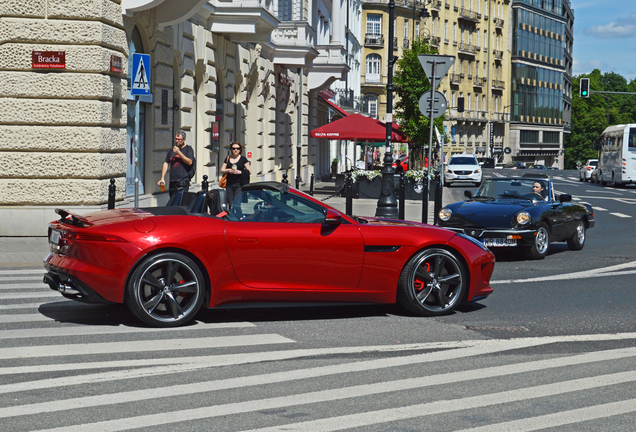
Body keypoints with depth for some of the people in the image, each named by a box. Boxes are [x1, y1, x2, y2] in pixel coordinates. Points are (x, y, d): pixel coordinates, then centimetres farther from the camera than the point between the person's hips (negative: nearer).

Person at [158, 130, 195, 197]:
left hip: (183, 180, -5)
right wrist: (162, 178, 8)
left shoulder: (189, 149, 5)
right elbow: (166, 164, 18)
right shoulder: (171, 150, 20)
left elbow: (190, 162, -9)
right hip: (172, 181, 5)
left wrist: (179, 152, -12)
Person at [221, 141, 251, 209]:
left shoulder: (243, 159, 5)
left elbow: (249, 171, 2)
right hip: (229, 184, 3)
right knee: (230, 204, 0)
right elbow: (222, 170, 15)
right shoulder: (228, 158, 15)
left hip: (239, 184, -3)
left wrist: (240, 172, -13)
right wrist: (228, 170, -5)